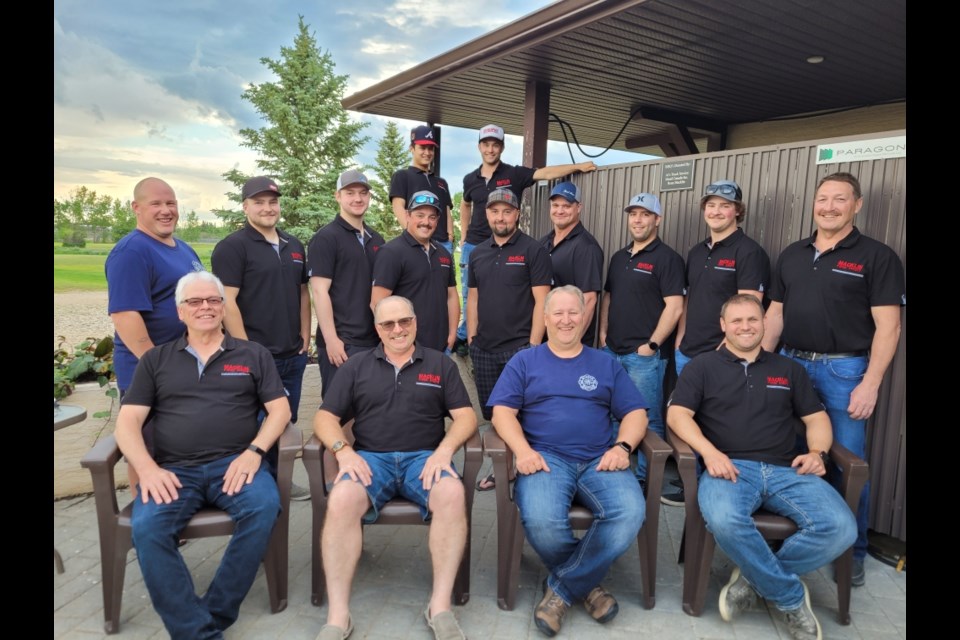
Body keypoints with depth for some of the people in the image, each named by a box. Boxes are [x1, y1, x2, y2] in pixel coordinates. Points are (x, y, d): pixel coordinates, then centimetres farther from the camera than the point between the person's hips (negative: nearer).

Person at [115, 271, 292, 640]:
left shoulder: (253, 354, 14)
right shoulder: (156, 360, 17)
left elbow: (279, 409, 8)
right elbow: (128, 421, 9)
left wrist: (254, 451, -10)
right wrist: (147, 468, -9)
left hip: (235, 464, -1)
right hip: (174, 470, 1)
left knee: (264, 508, -31)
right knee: (146, 527, -29)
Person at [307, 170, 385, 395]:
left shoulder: (376, 240, 14)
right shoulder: (326, 238, -6)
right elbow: (319, 291, -12)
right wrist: (331, 339, -18)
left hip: (374, 340, 6)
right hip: (341, 342, -6)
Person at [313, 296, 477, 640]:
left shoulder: (441, 364, 13)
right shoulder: (356, 366, 14)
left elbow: (466, 416, 5)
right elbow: (325, 417, 8)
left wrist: (444, 450, -14)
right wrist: (344, 451, -12)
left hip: (425, 457, 0)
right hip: (370, 457, 1)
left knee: (453, 494, -33)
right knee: (341, 501, -32)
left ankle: (440, 607, -22)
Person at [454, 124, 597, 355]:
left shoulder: (514, 174, -6)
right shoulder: (470, 179, 4)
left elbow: (547, 173, -18)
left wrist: (578, 166, -31)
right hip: (473, 246, 2)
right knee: (470, 296, 10)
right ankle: (464, 336, 25)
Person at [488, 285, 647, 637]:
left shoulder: (606, 364, 19)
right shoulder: (524, 361, 14)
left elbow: (635, 413, 13)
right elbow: (503, 411, 4)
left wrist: (622, 446, -8)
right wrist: (523, 450, -14)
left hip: (599, 460, 2)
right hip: (546, 458, -1)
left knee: (630, 513, -29)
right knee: (541, 521, -33)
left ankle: (562, 588, -8)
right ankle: (586, 583, 0)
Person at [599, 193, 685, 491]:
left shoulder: (667, 258, -7)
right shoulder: (618, 257, 15)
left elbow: (674, 307, -14)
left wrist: (652, 344, -15)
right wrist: (603, 332, 8)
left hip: (644, 354, -7)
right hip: (612, 351, 7)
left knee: (647, 419, 1)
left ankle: (644, 478, 12)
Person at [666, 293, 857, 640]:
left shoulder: (788, 369, 22)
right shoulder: (702, 366, 11)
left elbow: (817, 418, 21)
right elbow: (677, 414, 0)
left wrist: (817, 452, -1)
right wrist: (709, 452, -16)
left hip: (786, 469, 3)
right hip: (730, 466, -3)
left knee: (841, 527, -24)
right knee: (724, 521, -36)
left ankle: (753, 579, -4)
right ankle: (791, 597, -9)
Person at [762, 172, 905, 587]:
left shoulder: (876, 257, -3)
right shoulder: (791, 255, 12)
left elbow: (887, 326, -8)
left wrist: (870, 384, -15)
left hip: (843, 370, -4)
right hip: (791, 364, 5)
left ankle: (853, 553, 20)